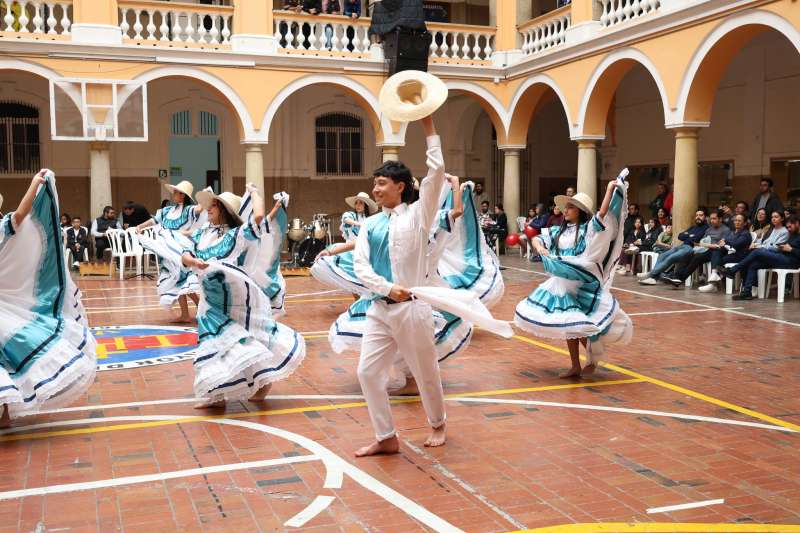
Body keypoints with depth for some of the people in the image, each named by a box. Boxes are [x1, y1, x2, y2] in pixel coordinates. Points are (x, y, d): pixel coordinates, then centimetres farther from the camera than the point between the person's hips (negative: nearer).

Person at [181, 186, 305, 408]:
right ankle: (217, 395, 17)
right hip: (212, 300, 7)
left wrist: (254, 192, -8)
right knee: (214, 343, 8)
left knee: (246, 339, 2)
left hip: (237, 298, -6)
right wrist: (194, 262, -17)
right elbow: (185, 255, 6)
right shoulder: (203, 233, 10)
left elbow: (259, 216, -25)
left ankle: (264, 380, 20)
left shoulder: (238, 233, -10)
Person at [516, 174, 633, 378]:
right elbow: (537, 238, 12)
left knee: (579, 326, -6)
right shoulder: (560, 230, 9)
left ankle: (593, 359, 21)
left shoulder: (589, 229, -7)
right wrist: (539, 246, -9)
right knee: (568, 326, 10)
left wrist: (611, 189, -19)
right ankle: (575, 367, 22)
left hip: (582, 286, -6)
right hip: (562, 284, 6)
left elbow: (603, 213, -22)